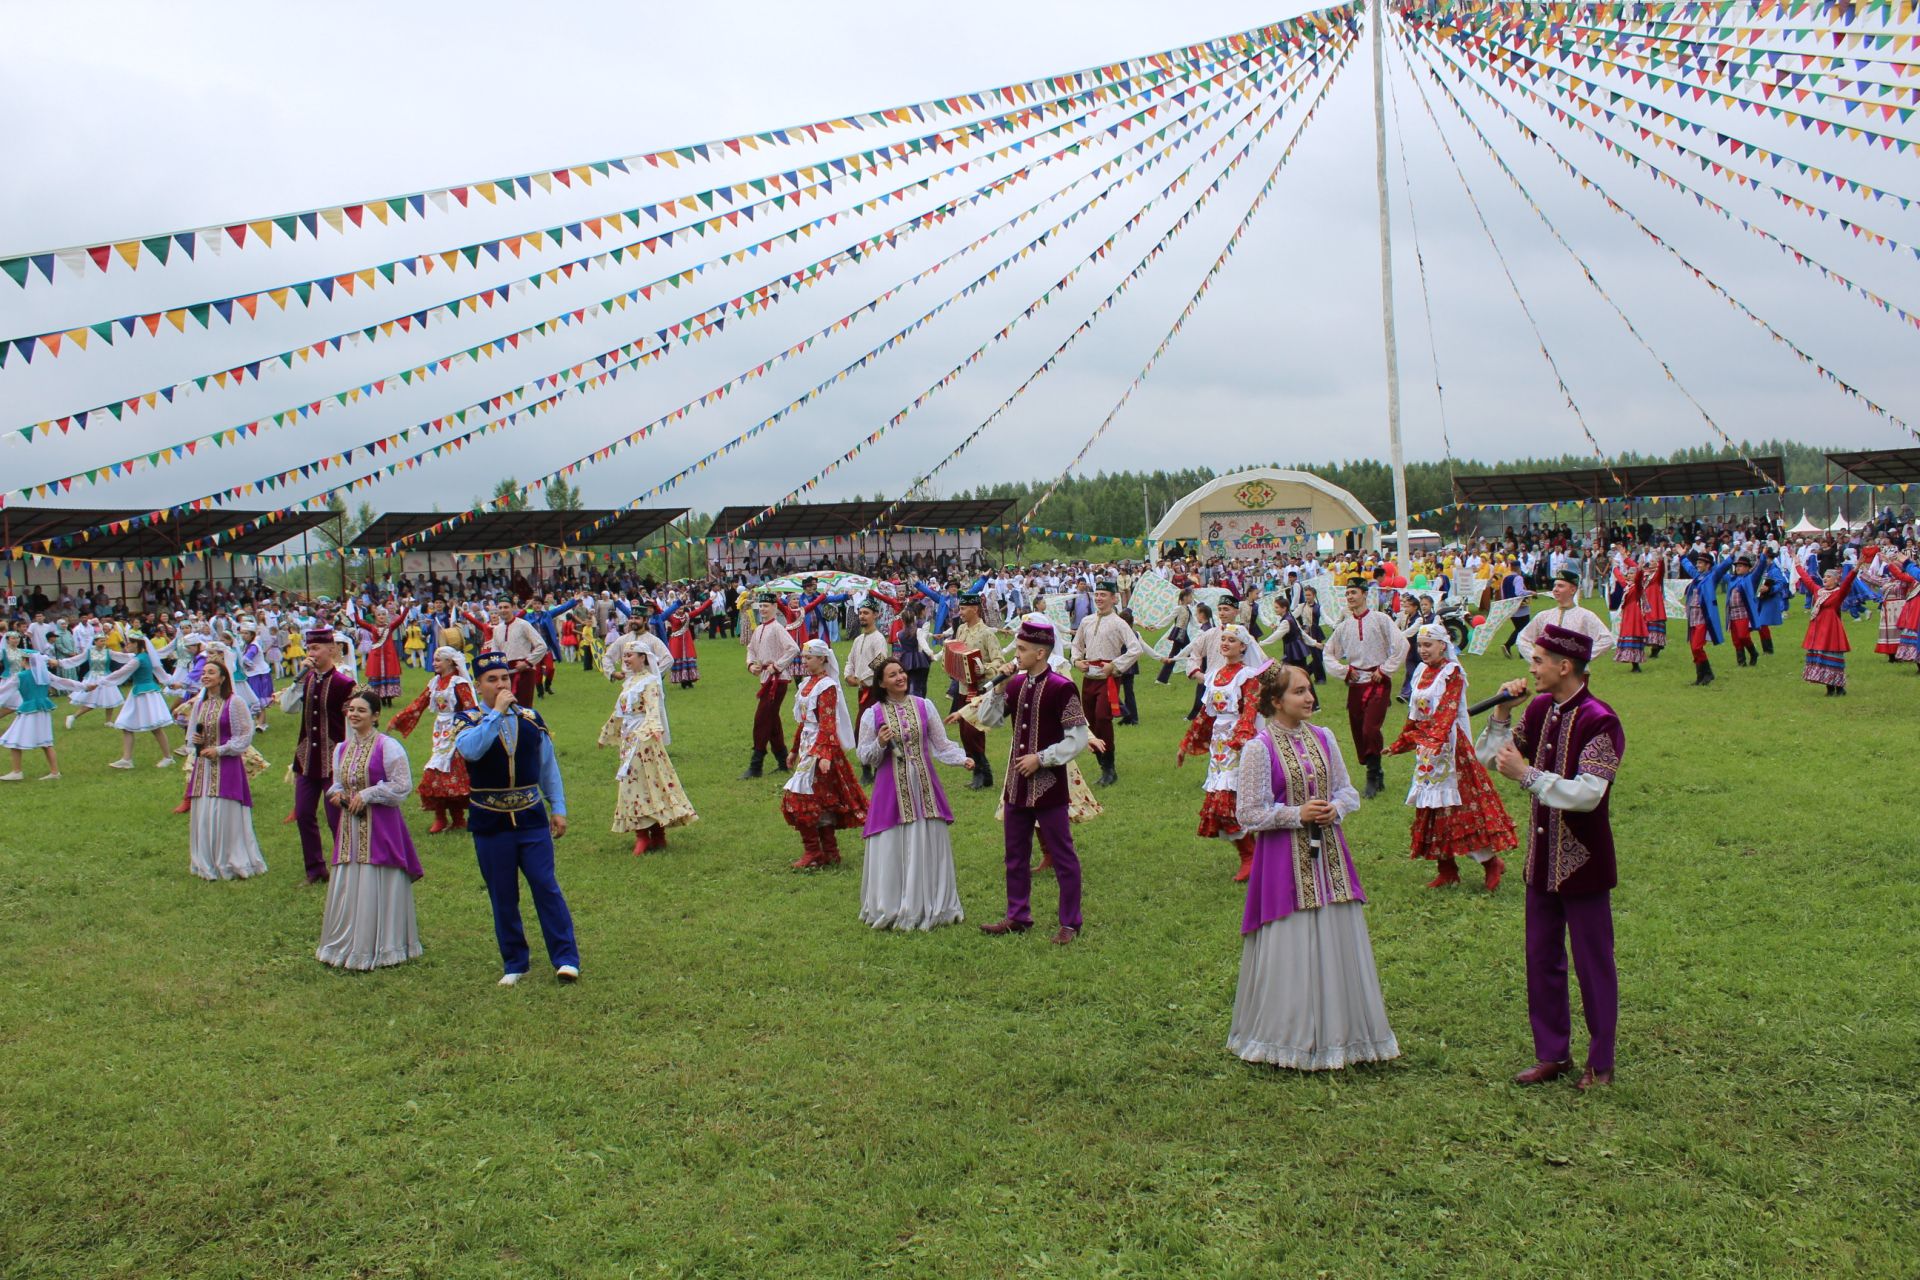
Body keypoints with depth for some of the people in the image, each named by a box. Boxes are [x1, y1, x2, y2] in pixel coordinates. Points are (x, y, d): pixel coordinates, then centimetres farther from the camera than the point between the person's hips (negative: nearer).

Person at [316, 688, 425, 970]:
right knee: (347, 887, 8)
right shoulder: (342, 748, 11)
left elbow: (403, 785, -13)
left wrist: (367, 795, -16)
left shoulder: (388, 746, -10)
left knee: (377, 888, -1)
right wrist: (336, 792, 1)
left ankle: (380, 948, 10)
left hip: (380, 827, -6)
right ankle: (346, 945, 20)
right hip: (350, 825, 6)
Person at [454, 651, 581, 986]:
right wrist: (496, 713, -23)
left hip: (532, 818, 1)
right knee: (503, 897, 7)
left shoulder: (531, 718, 5)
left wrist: (558, 808, 7)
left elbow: (548, 766, 12)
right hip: (490, 823, -1)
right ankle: (514, 964, 19)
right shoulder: (469, 721, -3)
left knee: (546, 887, -3)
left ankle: (566, 958, 2)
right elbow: (470, 749, -27)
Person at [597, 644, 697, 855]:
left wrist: (654, 729, -42)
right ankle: (642, 835, 10)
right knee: (634, 784, 7)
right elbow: (619, 713, 26)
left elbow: (653, 709, -25)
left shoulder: (649, 682, -10)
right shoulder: (628, 682, 15)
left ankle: (656, 835, -1)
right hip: (628, 738, 8)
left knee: (647, 783, -7)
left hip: (644, 738, -8)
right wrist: (606, 734, 35)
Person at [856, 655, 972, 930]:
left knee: (928, 847, 6)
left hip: (924, 788, 2)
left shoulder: (924, 706, 4)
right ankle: (892, 911, 14)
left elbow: (942, 743, 6)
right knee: (891, 850, 1)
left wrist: (962, 759, -10)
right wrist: (880, 744, -16)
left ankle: (931, 907, 19)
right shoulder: (872, 715, 0)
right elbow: (864, 756, 3)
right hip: (892, 791, -2)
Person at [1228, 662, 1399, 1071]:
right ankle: (1289, 1039, 14)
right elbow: (1248, 813, -10)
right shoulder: (1259, 748, -10)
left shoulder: (1323, 738, 6)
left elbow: (1347, 791, 13)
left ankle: (1336, 1033, 23)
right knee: (1290, 945, -1)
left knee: (1336, 941, 8)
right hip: (1284, 861, -5)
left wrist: (1335, 808, -8)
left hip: (1328, 856, 5)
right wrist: (1298, 814, -16)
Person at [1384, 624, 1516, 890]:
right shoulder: (1422, 673, 12)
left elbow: (1448, 709, -22)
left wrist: (1436, 739, -36)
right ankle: (1447, 869, 14)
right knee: (1431, 808, 7)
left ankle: (1492, 861, 5)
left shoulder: (1452, 672, -9)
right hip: (1427, 747, 8)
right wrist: (1400, 744, 22)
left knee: (1462, 801, -7)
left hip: (1449, 745, -7)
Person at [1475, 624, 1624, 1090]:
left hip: (1582, 861, -7)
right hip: (1542, 858, 7)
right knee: (1542, 959, 14)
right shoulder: (1540, 709, 3)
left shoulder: (1599, 721, -19)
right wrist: (1501, 712, -3)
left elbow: (1585, 794, -26)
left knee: (1593, 963, 7)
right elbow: (1490, 756, 9)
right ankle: (1552, 1054, 28)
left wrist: (1526, 774, -25)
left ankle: (1601, 1063, 21)